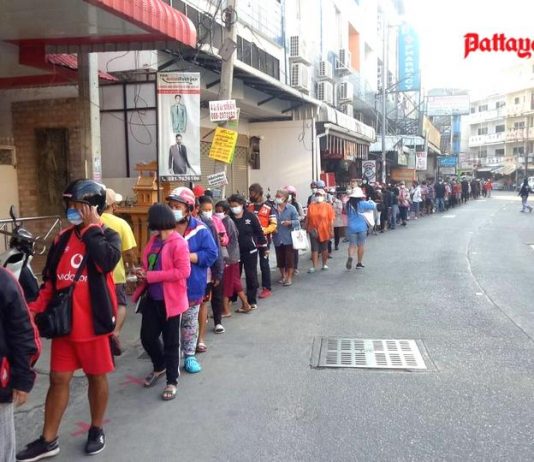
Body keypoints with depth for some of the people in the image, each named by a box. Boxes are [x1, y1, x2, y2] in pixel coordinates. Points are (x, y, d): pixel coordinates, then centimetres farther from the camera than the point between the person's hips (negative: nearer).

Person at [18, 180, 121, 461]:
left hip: (93, 322, -4)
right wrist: (34, 309, -1)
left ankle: (96, 429, 30)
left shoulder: (108, 235, -5)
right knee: (58, 379, 10)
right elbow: (50, 280, 12)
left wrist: (91, 227, -20)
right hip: (64, 322, 4)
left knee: (97, 376, 11)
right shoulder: (62, 239, 7)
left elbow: (107, 261, -28)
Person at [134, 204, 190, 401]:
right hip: (152, 298, 7)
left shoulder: (178, 243, -17)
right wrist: (143, 272, -3)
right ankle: (159, 367, 41)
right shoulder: (153, 240, 8)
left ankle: (172, 381, 21)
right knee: (147, 337, 14)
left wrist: (150, 276, -20)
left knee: (171, 342, 5)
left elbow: (183, 272, -23)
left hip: (170, 300, -7)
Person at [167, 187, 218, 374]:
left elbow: (211, 254, -15)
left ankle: (190, 356, 28)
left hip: (192, 286, -1)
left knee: (190, 322, 14)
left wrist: (186, 256, -21)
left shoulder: (200, 229, -10)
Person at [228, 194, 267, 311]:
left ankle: (251, 301, 15)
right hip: (235, 252, 2)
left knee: (251, 276, 6)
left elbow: (259, 231, -3)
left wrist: (263, 245, -2)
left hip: (250, 251, -2)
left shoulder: (250, 216, -8)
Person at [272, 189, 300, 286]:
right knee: (280, 259, 12)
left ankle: (289, 278, 12)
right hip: (277, 238, 3)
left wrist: (290, 222, -24)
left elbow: (297, 221, -7)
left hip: (288, 238, -3)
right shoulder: (273, 209, 0)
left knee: (289, 259, 1)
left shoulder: (291, 208, -7)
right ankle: (283, 276, 29)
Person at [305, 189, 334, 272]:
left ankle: (324, 264, 28)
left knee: (324, 249, 14)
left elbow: (331, 220, -7)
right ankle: (314, 267, 2)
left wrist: (331, 231, -10)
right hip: (313, 231, 1)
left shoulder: (328, 206, -6)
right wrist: (306, 228, 7)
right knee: (314, 249, 0)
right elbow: (307, 218, 7)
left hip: (324, 231, -1)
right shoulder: (311, 206, 2)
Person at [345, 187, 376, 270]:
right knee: (361, 245, 10)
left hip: (351, 227, 2)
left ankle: (350, 257, -23)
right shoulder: (362, 203, -10)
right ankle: (359, 263, 16)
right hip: (362, 227, -1)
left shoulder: (348, 204, -3)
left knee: (352, 244, 6)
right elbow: (373, 206, -4)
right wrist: (369, 201, 14)